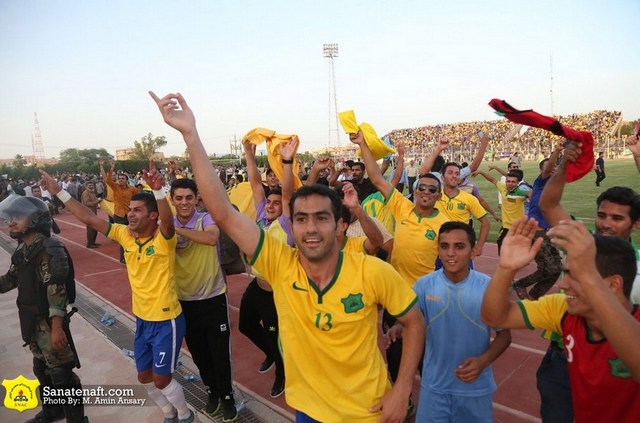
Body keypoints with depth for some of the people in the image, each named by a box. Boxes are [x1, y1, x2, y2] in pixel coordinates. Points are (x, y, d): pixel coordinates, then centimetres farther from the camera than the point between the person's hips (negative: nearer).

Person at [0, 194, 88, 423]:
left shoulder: (49, 249, -21)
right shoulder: (23, 249, 7)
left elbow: (56, 290, -26)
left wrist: (56, 328, -30)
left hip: (49, 322, -9)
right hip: (32, 321, 9)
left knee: (61, 373, -1)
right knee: (42, 369, 24)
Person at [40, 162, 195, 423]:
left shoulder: (163, 239, -22)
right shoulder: (125, 235, -4)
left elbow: (167, 220, -44)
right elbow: (90, 219, -1)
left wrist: (158, 190, -61)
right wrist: (58, 192, -5)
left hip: (166, 322, -7)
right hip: (142, 320, 7)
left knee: (162, 380, 8)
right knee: (145, 377, 21)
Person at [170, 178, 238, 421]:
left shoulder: (206, 219, -13)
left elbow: (211, 238, -36)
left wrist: (177, 229, -35)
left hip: (212, 297, -3)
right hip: (184, 300, 4)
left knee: (220, 351, 7)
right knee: (198, 351, 18)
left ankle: (227, 395, 30)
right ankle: (212, 390, 41)